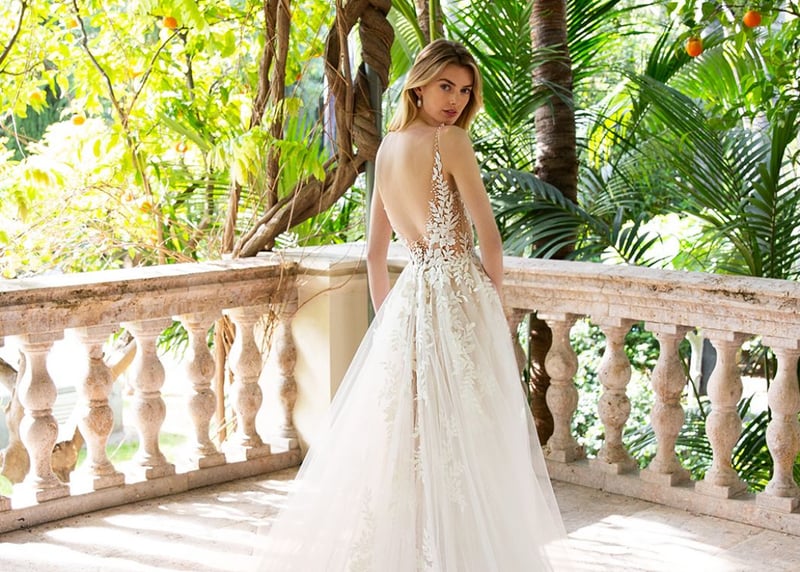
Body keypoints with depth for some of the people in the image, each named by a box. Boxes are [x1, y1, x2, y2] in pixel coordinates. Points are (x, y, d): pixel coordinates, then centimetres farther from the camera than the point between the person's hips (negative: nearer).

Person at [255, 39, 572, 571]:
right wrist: (496, 302, 3)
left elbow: (375, 253, 16)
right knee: (464, 437, -1)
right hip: (458, 294, -7)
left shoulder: (387, 147, 12)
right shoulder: (451, 140, -9)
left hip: (410, 294, 7)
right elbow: (489, 237, -10)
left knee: (405, 434, 12)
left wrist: (386, 315, 23)